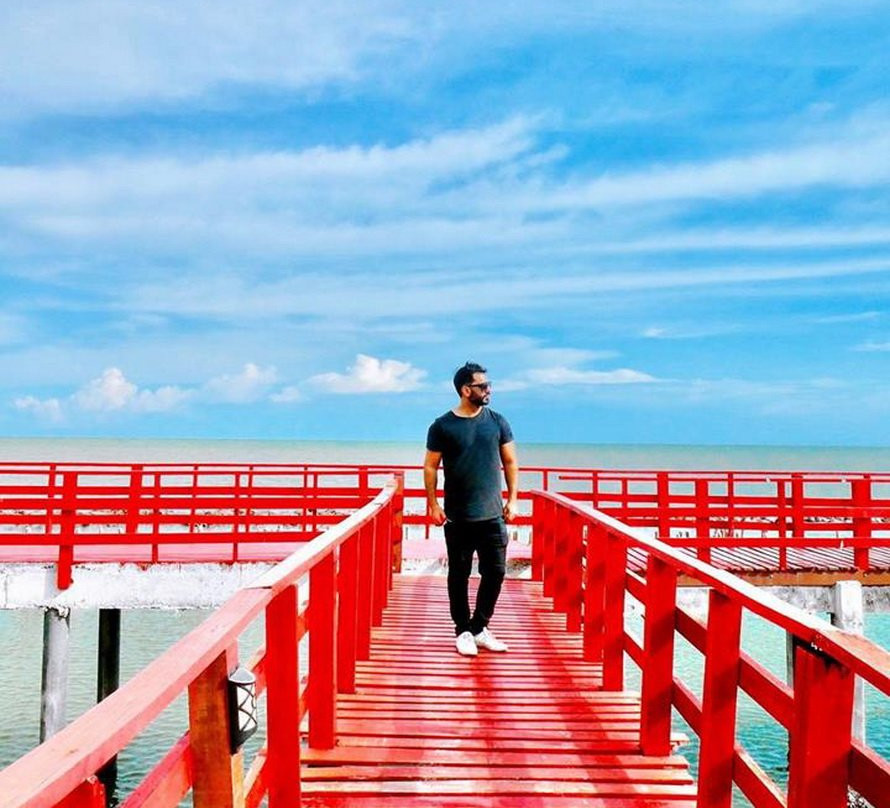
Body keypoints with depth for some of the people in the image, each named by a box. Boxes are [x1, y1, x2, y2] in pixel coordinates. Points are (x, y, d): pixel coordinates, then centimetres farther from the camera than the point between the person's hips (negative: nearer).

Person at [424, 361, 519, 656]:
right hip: (458, 518, -2)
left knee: (495, 572, 4)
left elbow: (510, 463, 9)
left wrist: (512, 500, 3)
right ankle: (463, 631, 20)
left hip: (492, 516, 2)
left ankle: (480, 628, 21)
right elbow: (430, 467, 1)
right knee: (459, 575, 6)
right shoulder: (442, 426, -3)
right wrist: (433, 505, -5)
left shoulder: (497, 422, 4)